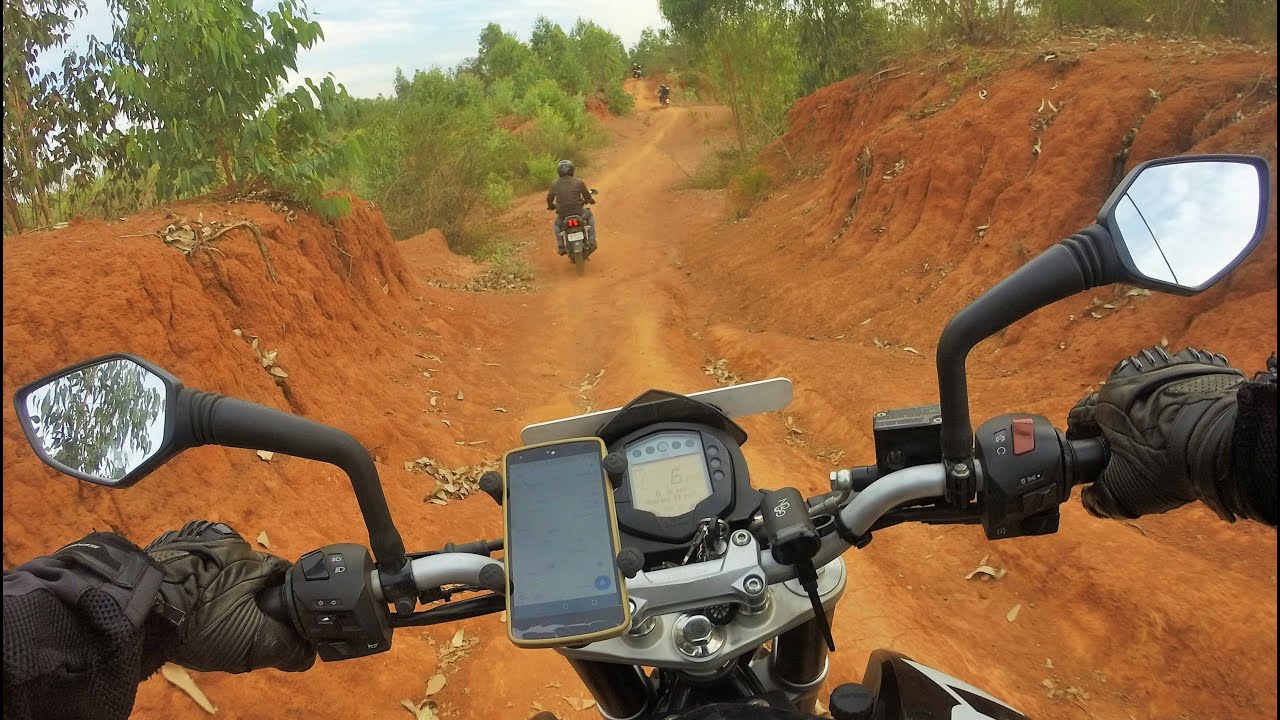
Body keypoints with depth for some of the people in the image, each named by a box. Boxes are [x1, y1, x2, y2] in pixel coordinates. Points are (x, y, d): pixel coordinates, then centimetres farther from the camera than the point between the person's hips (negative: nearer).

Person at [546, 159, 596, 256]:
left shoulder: (555, 184, -2)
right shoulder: (579, 182, -8)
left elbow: (549, 199, 9)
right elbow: (587, 198, 0)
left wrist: (551, 206, 33)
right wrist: (591, 200, 25)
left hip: (562, 215, 2)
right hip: (578, 213, -2)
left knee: (556, 225, 36)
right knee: (590, 216, 32)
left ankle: (560, 246, 18)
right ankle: (591, 242, 21)